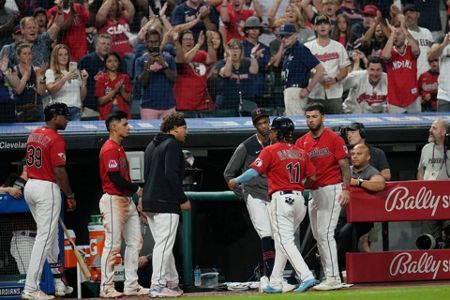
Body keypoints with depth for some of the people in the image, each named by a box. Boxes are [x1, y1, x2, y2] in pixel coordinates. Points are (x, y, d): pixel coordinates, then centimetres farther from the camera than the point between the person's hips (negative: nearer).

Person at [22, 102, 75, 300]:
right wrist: (70, 195, -10)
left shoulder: (33, 134, 12)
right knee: (45, 237, -7)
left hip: (30, 186, 9)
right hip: (47, 189, -9)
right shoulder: (56, 139, -14)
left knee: (51, 234, 19)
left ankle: (58, 282, 27)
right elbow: (59, 171, -19)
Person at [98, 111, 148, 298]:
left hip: (126, 201, 10)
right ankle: (106, 288, -1)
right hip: (113, 200, -10)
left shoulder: (119, 148, 18)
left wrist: (135, 193, 11)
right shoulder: (110, 149, -14)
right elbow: (115, 178, -20)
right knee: (113, 245, -7)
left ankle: (131, 285, 13)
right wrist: (137, 189, -11)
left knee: (135, 242, 9)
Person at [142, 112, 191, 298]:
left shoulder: (152, 146, 19)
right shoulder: (172, 145, -9)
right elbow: (171, 175, -18)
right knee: (164, 245, -9)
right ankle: (157, 286, -12)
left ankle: (172, 283, 19)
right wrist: (183, 200, -13)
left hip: (150, 202, 9)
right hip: (166, 203, -9)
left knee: (164, 245, 14)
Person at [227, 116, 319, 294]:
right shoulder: (301, 153, 12)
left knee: (285, 241, -9)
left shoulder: (271, 150, -5)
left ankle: (306, 277, -24)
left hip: (280, 199, -7)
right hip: (299, 199, 7)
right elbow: (312, 177, 9)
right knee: (282, 241, 15)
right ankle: (275, 283, 17)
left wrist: (236, 181, 3)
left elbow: (254, 172, -12)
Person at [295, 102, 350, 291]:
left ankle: (333, 278, -16)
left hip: (331, 189, -7)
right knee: (318, 235, 9)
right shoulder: (302, 142, 10)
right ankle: (327, 275, 16)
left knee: (325, 233, -15)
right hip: (313, 191, 7)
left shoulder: (333, 139, -6)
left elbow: (344, 165, -7)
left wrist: (345, 189, -16)